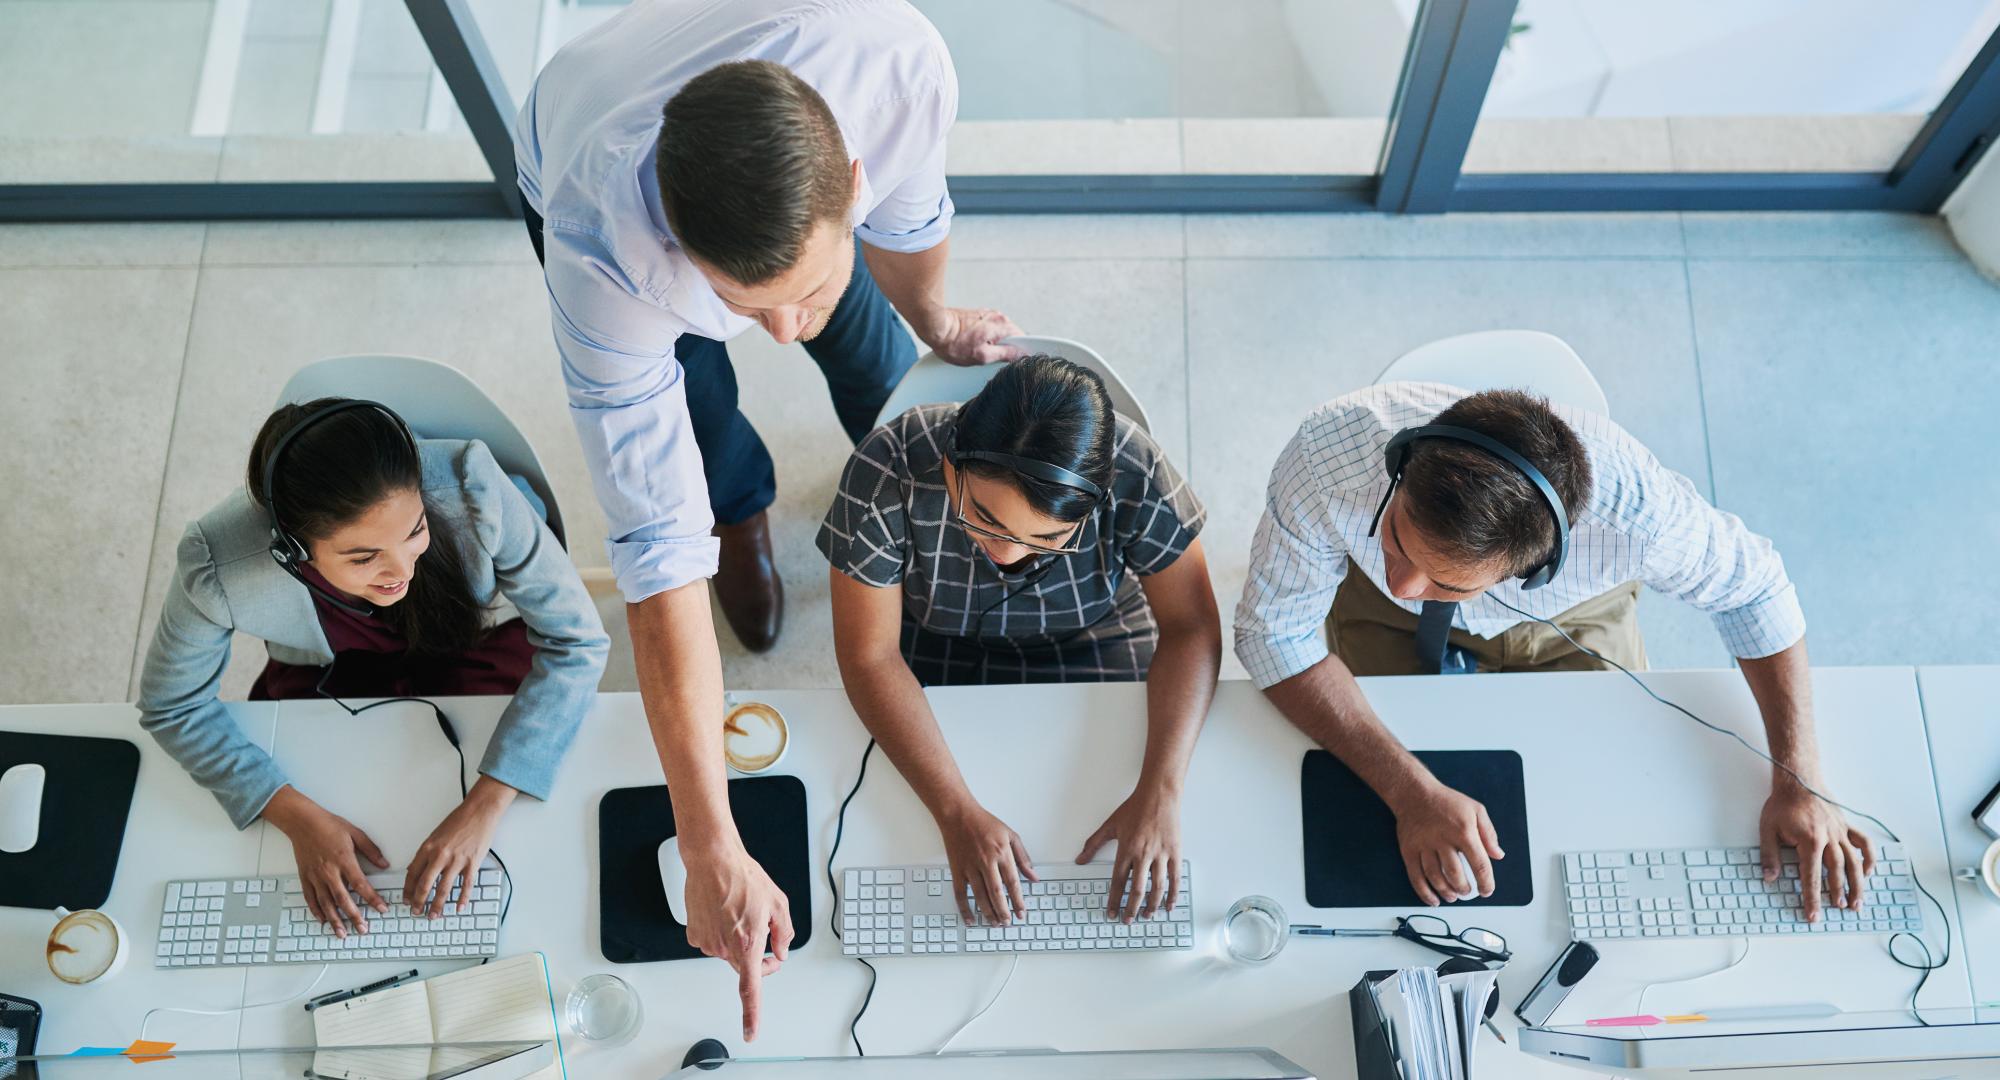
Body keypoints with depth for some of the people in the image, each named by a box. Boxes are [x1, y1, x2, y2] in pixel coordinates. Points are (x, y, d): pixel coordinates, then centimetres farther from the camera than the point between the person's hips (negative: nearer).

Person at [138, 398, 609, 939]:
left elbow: (576, 641, -28)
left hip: (478, 647, -1)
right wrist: (298, 817, -26)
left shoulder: (469, 485, -38)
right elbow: (172, 706, -14)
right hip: (328, 676, 2)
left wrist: (484, 805, -34)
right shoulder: (219, 565, -34)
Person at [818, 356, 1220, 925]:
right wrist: (958, 812, -36)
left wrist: (1160, 793, -33)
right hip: (931, 651, 0)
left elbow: (1190, 628, -20)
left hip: (1095, 641, 1)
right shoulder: (887, 473, -33)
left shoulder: (1136, 474, -30)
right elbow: (870, 656, -26)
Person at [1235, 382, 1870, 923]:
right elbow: (1276, 633, -30)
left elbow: (1753, 587, -18)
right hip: (1389, 629, 0)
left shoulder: (1632, 511, -41)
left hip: (1571, 623, 1)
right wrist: (1411, 793, -38)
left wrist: (1798, 784, -21)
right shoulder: (1327, 456, -43)